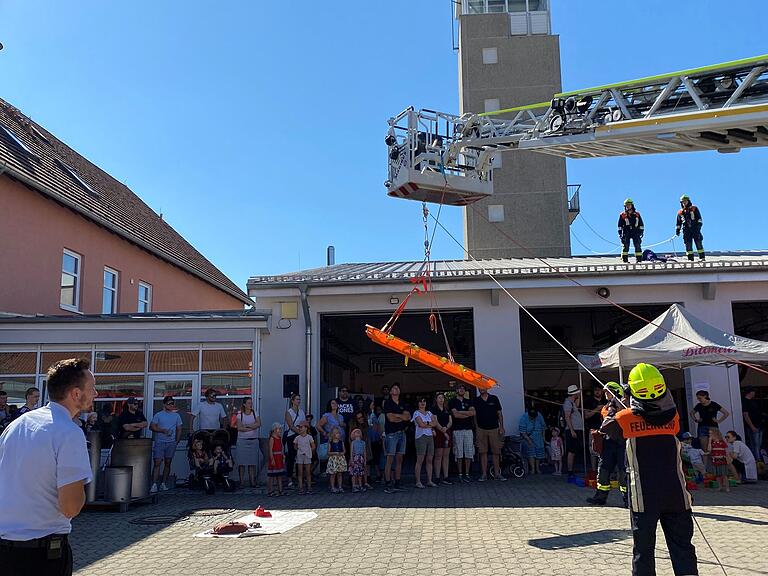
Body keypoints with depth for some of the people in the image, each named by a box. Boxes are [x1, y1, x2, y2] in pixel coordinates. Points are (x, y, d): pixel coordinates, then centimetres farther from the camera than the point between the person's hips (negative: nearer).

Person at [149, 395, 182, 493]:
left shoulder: (176, 416, 11)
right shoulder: (158, 415, 3)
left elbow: (179, 430, 14)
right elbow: (152, 427, -3)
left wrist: (176, 441, 4)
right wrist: (163, 431, -14)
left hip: (171, 443, 3)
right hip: (159, 442, -3)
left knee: (167, 463, 6)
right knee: (157, 463, -9)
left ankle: (163, 484, 14)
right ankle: (154, 485, -11)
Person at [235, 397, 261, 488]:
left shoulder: (255, 413, 8)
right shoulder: (239, 414, 2)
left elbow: (258, 424, -7)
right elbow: (239, 428, -9)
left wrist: (246, 425, -12)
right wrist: (252, 428, -11)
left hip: (254, 440, 2)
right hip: (242, 440, -2)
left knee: (253, 461, 0)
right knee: (242, 461, -3)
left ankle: (252, 480, 5)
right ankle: (241, 481, 4)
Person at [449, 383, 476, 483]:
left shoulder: (468, 401, 17)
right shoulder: (452, 401, 4)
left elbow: (473, 412, 0)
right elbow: (455, 414, -10)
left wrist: (460, 412, -7)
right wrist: (468, 414, -2)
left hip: (468, 429, 4)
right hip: (457, 430, -4)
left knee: (469, 453, 2)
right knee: (459, 453, -3)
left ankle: (467, 474, 9)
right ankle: (460, 474, 3)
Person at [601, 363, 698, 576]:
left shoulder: (626, 419, -9)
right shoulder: (673, 416, -3)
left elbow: (605, 428, 11)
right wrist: (630, 408, 27)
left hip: (644, 497, -2)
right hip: (676, 495, 2)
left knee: (643, 549, 8)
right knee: (682, 547, 11)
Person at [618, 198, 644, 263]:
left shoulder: (637, 214, 11)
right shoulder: (622, 215, 7)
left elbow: (641, 224, 13)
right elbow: (620, 225, 6)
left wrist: (641, 232, 4)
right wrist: (620, 233, -2)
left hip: (636, 233, 1)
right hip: (626, 233, -1)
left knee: (637, 246, -4)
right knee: (625, 246, -7)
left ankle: (639, 259, -2)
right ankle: (625, 259, -7)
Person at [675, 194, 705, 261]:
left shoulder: (694, 209, 10)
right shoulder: (680, 212, 16)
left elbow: (699, 218, 3)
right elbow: (678, 223, 18)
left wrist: (699, 224, -11)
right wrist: (677, 230, 10)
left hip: (695, 229, -2)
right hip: (686, 230, 2)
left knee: (698, 243, -6)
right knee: (688, 245, -2)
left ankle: (702, 257, -6)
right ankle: (690, 258, -1)